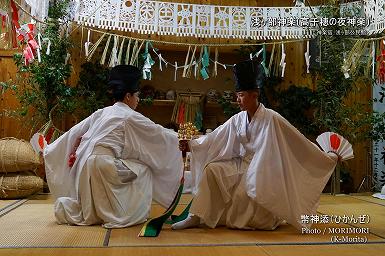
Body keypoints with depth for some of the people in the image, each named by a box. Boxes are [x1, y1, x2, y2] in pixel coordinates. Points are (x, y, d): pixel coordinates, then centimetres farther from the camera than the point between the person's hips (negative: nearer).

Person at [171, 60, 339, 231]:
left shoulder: (272, 119, -16)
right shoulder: (237, 119, 1)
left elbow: (300, 141, -12)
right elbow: (214, 139, 3)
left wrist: (327, 158, -10)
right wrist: (190, 145, -5)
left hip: (262, 168, -5)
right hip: (241, 164, 5)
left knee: (243, 194, -25)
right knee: (211, 169, -13)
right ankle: (196, 216, -9)